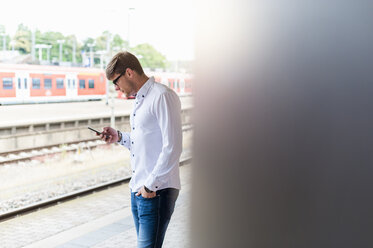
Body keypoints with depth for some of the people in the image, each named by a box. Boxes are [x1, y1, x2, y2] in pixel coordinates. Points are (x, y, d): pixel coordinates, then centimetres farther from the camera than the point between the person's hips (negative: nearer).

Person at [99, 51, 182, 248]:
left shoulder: (163, 96, -13)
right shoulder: (140, 100, 18)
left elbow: (172, 147, -19)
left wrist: (151, 185, -17)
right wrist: (119, 137, 12)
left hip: (156, 192, -9)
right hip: (137, 190, 9)